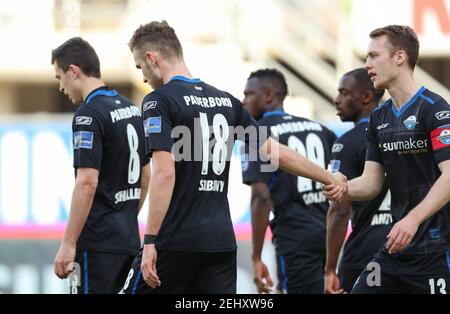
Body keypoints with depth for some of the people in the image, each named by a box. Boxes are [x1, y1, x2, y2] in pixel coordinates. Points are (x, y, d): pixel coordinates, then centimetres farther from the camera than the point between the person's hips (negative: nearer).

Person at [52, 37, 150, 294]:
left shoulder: (89, 114, -15)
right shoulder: (131, 108, 13)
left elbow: (87, 183, -22)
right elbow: (145, 177, 20)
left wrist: (68, 245, -19)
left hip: (99, 241, -9)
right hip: (127, 237, 9)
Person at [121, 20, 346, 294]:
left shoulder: (159, 101, -8)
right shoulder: (225, 100, 13)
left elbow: (164, 173, -18)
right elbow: (275, 152, 15)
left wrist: (150, 241, -18)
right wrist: (328, 177, 28)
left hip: (176, 241, -6)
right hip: (222, 240, 6)